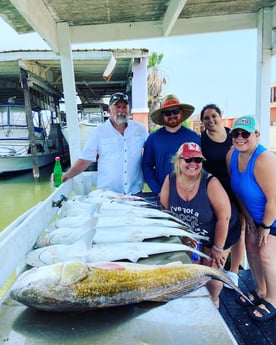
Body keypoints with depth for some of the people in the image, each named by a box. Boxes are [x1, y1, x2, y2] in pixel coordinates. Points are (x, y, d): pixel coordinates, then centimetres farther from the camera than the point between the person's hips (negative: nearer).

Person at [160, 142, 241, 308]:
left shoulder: (211, 183, -32)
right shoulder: (170, 180, -18)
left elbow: (224, 217, -24)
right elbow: (166, 210, -7)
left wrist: (218, 248, -14)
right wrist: (183, 234, -6)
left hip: (220, 233, -3)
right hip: (193, 234, 4)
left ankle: (214, 300, 40)